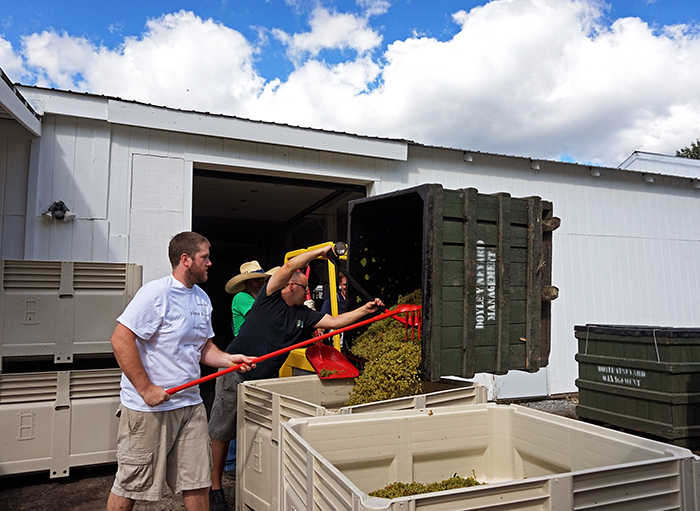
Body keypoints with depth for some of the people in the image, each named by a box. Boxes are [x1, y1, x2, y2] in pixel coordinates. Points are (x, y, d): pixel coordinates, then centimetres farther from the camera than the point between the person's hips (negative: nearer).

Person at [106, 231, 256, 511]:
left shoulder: (202, 298, 11)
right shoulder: (156, 293, -15)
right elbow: (120, 340, -20)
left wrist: (229, 359, -1)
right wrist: (146, 389, -20)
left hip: (190, 403, 7)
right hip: (149, 406, -7)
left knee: (198, 482, 13)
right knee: (131, 485, 8)